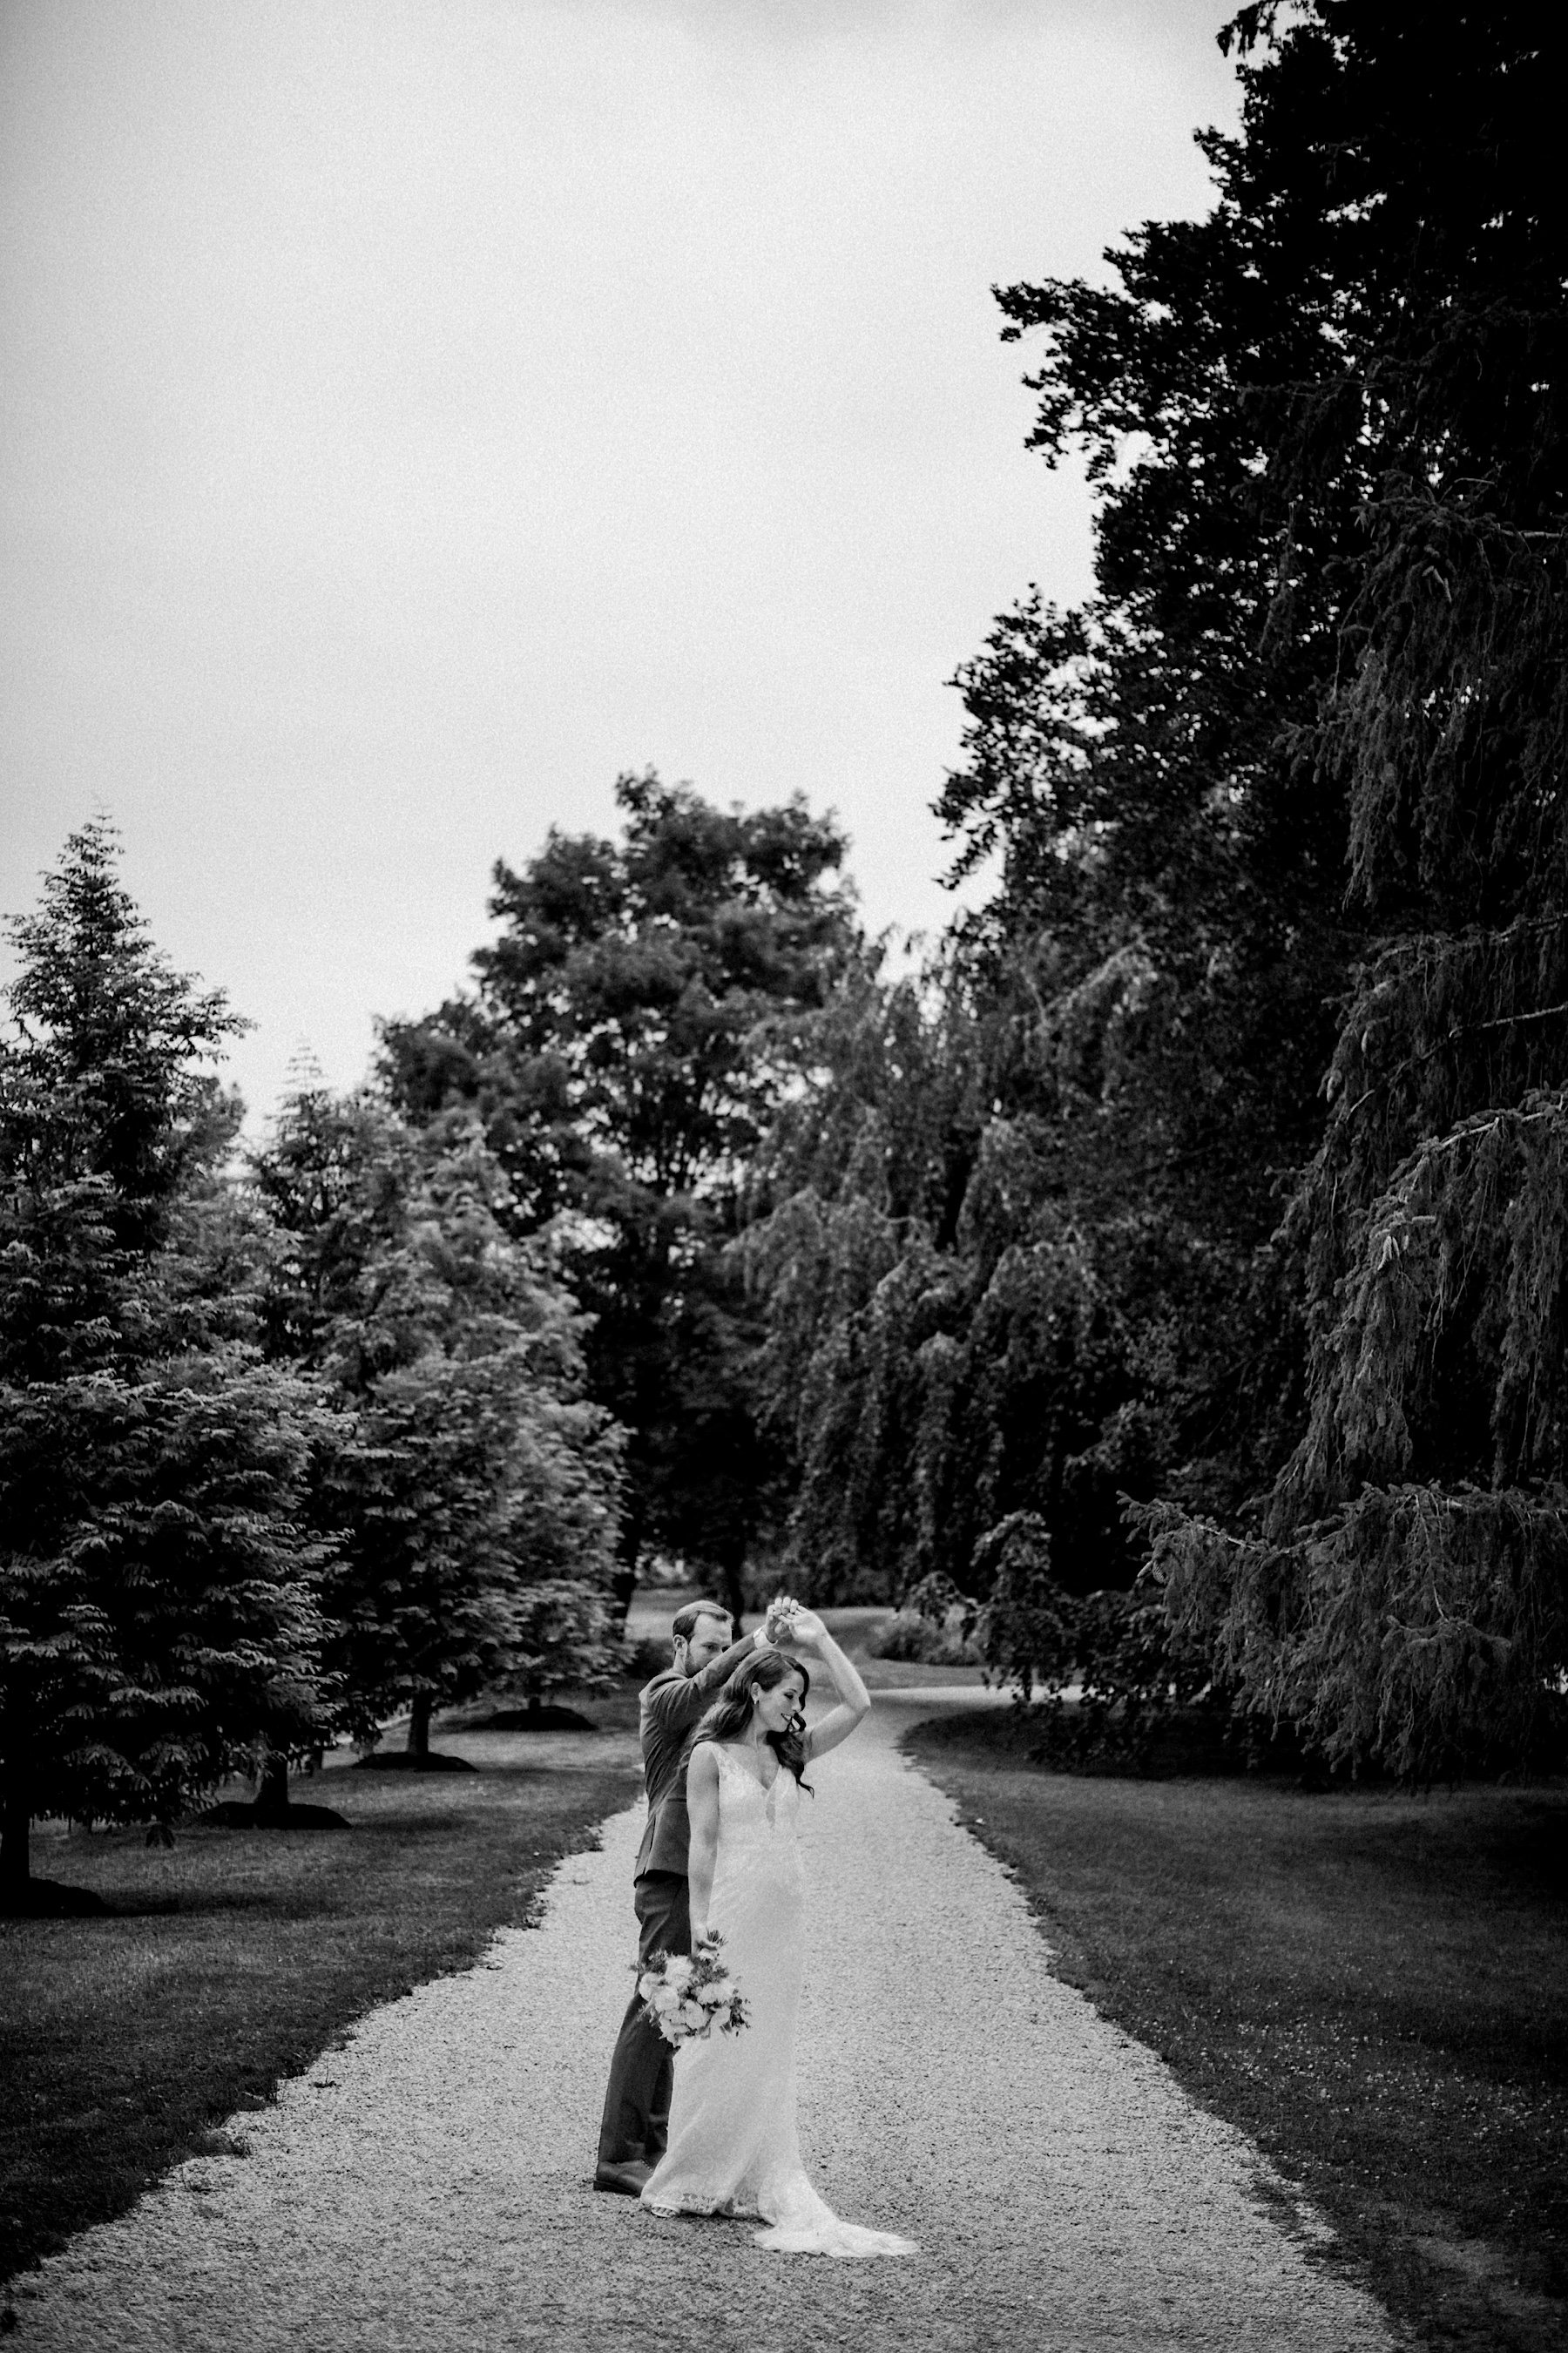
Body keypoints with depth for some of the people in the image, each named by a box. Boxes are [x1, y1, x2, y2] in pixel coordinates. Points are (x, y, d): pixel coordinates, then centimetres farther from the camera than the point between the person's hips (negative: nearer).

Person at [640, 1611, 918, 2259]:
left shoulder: (790, 1754, 11)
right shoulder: (710, 1755, -4)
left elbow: (858, 1705, 6)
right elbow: (702, 1844, -6)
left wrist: (821, 1639, 7)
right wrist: (700, 1923, -9)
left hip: (785, 1913, 6)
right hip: (732, 1906, -6)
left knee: (769, 2046, 7)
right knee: (721, 2042, -2)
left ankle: (757, 2181, 13)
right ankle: (693, 2180, 8)